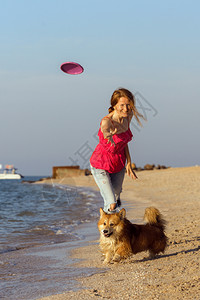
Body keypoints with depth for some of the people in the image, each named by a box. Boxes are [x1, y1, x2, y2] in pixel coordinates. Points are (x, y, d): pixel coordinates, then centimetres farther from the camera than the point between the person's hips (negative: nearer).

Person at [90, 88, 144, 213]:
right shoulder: (107, 121, -30)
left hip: (119, 164, 6)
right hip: (101, 165, -6)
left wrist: (129, 164, 4)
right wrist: (108, 134, -79)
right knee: (111, 205, -14)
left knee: (116, 199, 20)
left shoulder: (128, 117, -9)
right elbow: (105, 128, -56)